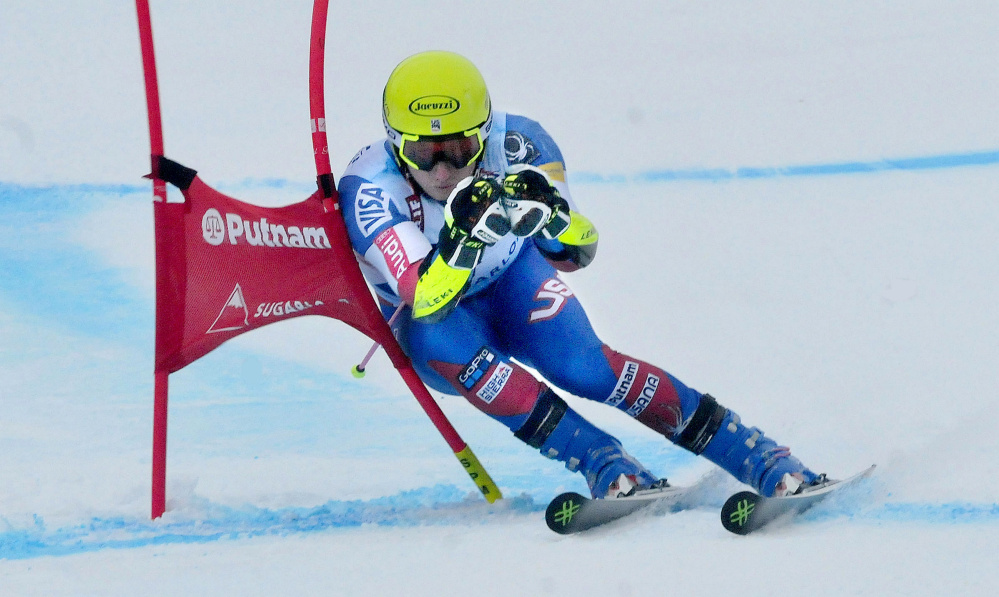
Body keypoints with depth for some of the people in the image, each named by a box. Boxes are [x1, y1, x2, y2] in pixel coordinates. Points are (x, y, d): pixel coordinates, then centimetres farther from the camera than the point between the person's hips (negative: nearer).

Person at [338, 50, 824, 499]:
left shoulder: (512, 142, -28)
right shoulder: (369, 189, -33)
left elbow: (574, 254, -23)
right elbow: (427, 300, -42)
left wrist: (549, 213, -44)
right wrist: (462, 235, -59)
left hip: (511, 277, 1)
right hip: (429, 327, -1)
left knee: (581, 366, -27)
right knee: (437, 332, -35)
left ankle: (761, 459, -19)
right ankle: (602, 463, -31)